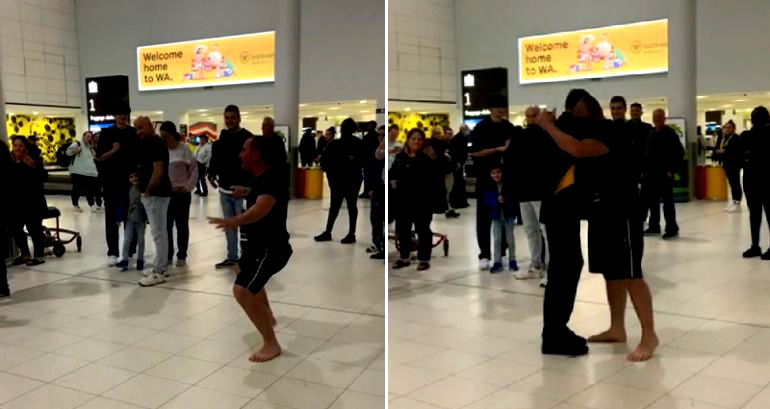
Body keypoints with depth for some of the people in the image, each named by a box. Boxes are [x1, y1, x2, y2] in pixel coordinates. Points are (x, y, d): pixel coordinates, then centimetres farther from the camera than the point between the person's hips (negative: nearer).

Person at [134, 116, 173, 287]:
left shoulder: (156, 143, -15)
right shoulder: (147, 143, 16)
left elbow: (158, 170, -21)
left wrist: (147, 191, -16)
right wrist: (138, 178, 12)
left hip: (155, 194, -11)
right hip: (156, 193, 11)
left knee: (158, 233, -7)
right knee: (161, 232, 14)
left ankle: (158, 272, -4)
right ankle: (161, 267, 21)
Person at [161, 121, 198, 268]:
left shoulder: (183, 148, -6)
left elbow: (194, 169, -3)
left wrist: (188, 187, -7)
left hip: (181, 193, -3)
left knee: (181, 225, 6)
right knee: (166, 225, 8)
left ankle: (181, 256, 13)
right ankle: (168, 255, 18)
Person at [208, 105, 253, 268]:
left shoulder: (247, 138, -9)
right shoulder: (222, 138, 13)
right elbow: (216, 159, 17)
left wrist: (245, 186, -23)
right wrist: (212, 174, -1)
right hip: (224, 189, 7)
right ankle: (232, 256, 22)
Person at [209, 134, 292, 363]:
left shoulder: (271, 178, -26)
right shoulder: (263, 177, 6)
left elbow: (263, 207, -47)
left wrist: (236, 221, -61)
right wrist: (246, 191, 38)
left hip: (271, 248, -11)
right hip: (261, 243, 11)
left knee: (243, 290, -24)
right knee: (244, 270, 36)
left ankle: (271, 344, -16)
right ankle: (268, 316, 55)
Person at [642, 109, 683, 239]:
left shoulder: (670, 133, -8)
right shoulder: (651, 133, 13)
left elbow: (680, 152, -12)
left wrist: (672, 170, -15)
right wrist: (646, 169, 11)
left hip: (664, 174, -7)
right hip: (651, 173, 7)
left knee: (668, 202, -4)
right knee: (652, 201, 12)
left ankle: (672, 229, 2)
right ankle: (654, 226, 21)